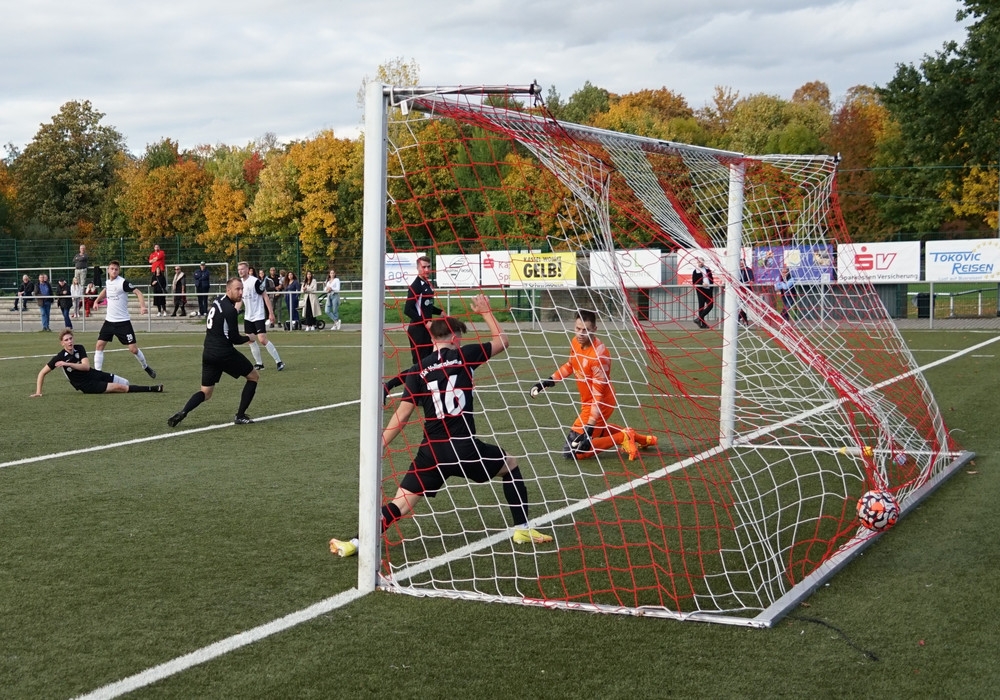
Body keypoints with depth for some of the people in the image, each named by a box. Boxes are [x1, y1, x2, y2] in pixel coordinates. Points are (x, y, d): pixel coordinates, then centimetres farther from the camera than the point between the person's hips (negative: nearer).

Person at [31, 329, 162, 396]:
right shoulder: (59, 357, -14)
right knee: (121, 387, -14)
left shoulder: (79, 348, -2)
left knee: (125, 382, -5)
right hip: (87, 385, -6)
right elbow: (42, 372, -8)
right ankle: (151, 389, -12)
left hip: (95, 374, 6)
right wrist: (38, 392, -13)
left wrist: (68, 364, -23)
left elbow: (86, 366, -13)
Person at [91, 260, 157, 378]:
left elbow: (138, 292, -18)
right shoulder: (108, 282, 7)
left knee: (133, 349, -5)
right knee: (99, 345, -4)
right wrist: (97, 300, 26)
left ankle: (146, 367, 19)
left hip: (123, 322, -6)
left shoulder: (123, 282, -13)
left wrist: (142, 306, -33)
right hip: (109, 320, 6)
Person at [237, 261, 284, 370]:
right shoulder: (239, 282, 6)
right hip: (248, 316, 8)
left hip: (259, 315, -8)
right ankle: (258, 363, 16)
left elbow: (265, 296, -13)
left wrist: (271, 313, -16)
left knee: (262, 340, -14)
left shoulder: (255, 281, -15)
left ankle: (279, 362, -7)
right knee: (251, 340, 6)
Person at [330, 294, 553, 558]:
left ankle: (356, 543, -7)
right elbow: (502, 341, 16)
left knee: (401, 502, 5)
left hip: (432, 452, 1)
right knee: (510, 465, 25)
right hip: (465, 447, -1)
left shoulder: (419, 371, 4)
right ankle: (523, 529, 25)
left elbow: (402, 414, 1)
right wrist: (486, 312, 28)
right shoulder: (464, 355, 0)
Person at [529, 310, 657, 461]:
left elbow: (598, 395, -28)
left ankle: (622, 438, -6)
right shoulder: (575, 342, -5)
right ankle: (639, 438, 33)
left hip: (599, 404, -9)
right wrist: (549, 380, 9)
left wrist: (589, 429, -31)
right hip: (587, 402, 9)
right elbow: (570, 365, 18)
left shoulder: (598, 355, -30)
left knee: (572, 451, -10)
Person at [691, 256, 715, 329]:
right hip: (700, 290, -4)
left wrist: (710, 285, -1)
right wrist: (702, 284, -18)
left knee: (710, 305, -4)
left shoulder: (708, 270, 13)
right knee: (701, 306, -2)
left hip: (709, 290, 4)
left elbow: (712, 279, 16)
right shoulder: (695, 271, 1)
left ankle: (699, 318, 1)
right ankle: (702, 323, 0)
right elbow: (694, 282, -4)